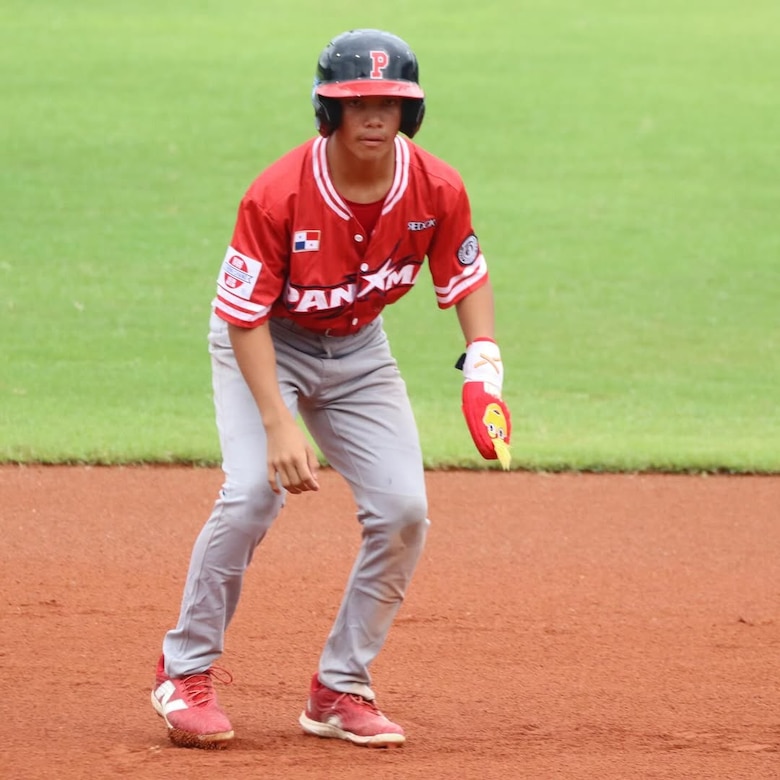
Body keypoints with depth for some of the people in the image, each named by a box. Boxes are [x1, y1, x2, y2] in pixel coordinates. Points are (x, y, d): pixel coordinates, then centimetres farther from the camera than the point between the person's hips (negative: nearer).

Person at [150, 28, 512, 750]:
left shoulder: (437, 190, -19)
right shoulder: (279, 194, -30)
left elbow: (467, 278, -1)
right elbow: (245, 317, -26)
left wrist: (483, 366, -18)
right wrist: (279, 424, -34)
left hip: (357, 350, 4)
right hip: (264, 342, -4)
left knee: (402, 509, -8)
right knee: (253, 492, -24)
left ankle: (340, 691, 6)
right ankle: (186, 672, -7)